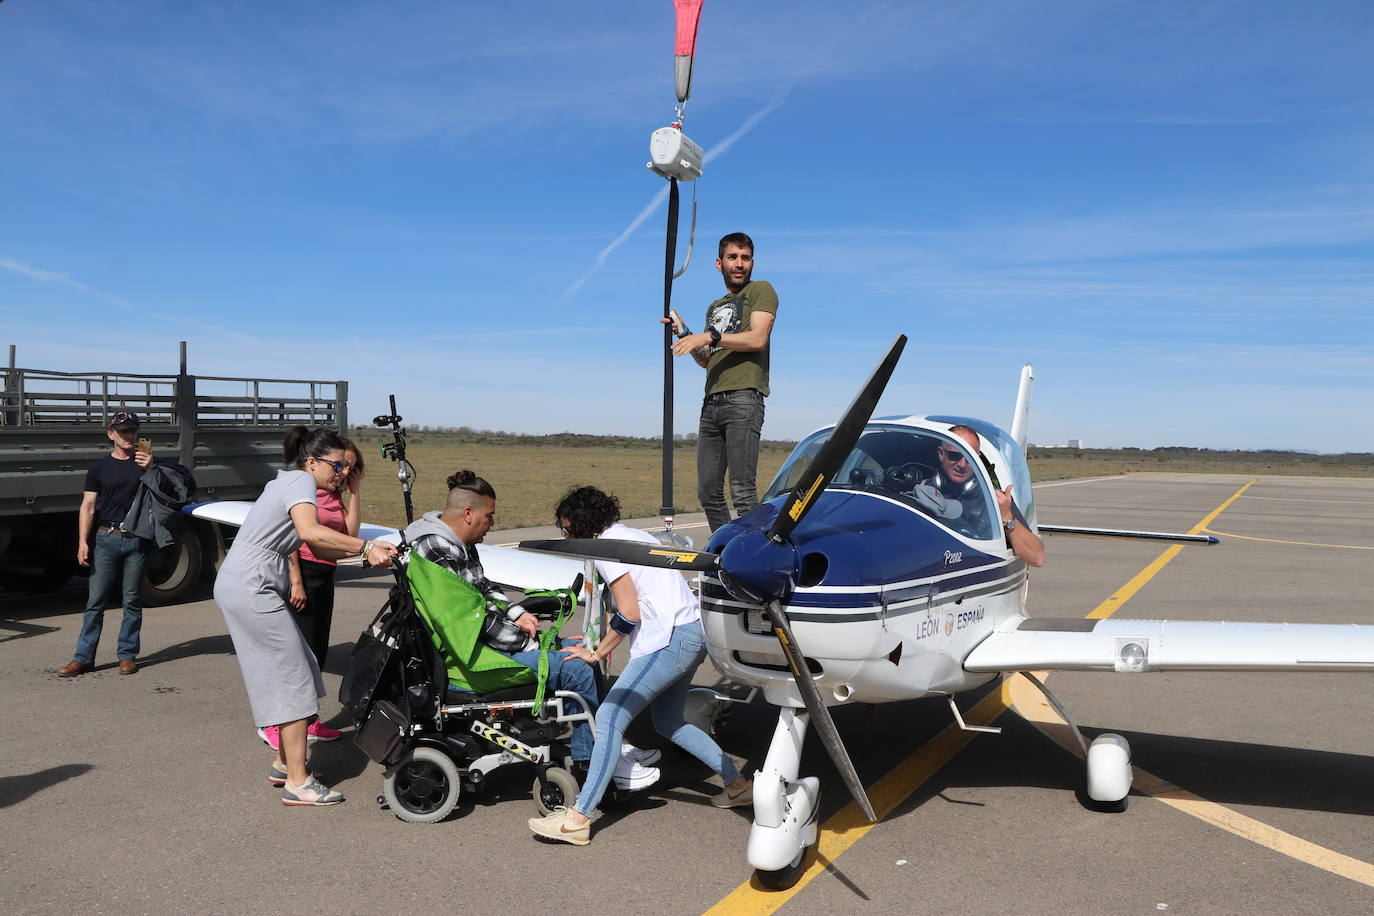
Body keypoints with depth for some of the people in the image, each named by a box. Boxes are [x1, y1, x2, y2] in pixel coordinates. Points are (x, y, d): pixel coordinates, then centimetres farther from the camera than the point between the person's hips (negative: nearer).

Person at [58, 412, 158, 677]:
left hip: (137, 539, 0)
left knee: (132, 600, 4)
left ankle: (127, 654, 12)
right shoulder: (100, 468, 9)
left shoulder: (146, 462, 10)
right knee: (95, 599, -1)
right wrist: (83, 542, -5)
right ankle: (83, 657, 4)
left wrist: (151, 470, -11)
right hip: (107, 538, 0)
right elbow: (88, 507, 6)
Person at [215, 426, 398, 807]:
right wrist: (366, 546, -26)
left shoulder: (288, 482, 21)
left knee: (289, 675, 15)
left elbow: (320, 549, 15)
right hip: (251, 587, -10)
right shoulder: (301, 481, -10)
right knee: (293, 679, -7)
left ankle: (284, 764, 24)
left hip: (244, 586, 10)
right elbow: (311, 532, -30)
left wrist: (368, 552, 2)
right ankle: (298, 783, -4)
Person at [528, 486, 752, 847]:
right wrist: (600, 642, 25)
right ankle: (737, 784, 27)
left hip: (670, 638, -10)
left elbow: (629, 614, -13)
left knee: (609, 718, -12)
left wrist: (595, 654, -3)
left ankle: (578, 819, -14)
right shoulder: (631, 534, 21)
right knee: (667, 722, 22)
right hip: (692, 633, 10)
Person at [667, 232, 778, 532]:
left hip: (743, 397, -7)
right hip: (711, 402, 8)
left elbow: (757, 339, -9)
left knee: (741, 491, -15)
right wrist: (685, 335, 13)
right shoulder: (715, 307, 28)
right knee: (708, 491, 4)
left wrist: (709, 337, -11)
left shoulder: (761, 290, 7)